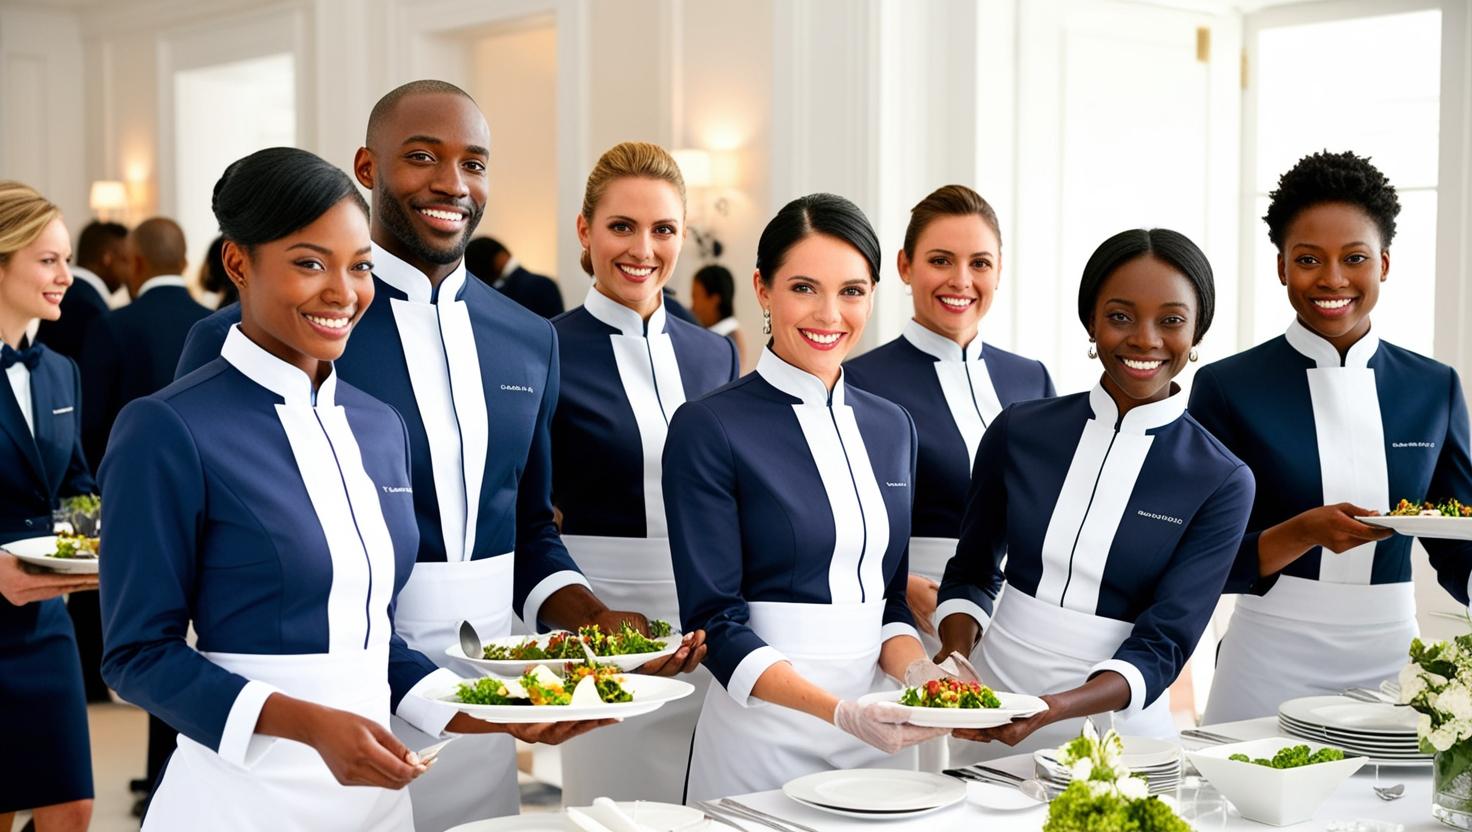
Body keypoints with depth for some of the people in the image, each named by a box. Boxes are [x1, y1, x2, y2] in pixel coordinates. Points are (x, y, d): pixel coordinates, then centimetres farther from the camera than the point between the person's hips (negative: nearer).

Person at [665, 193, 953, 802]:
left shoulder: (892, 427, 7)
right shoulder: (708, 429, -10)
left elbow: (890, 596, 11)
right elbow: (714, 620, -13)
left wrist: (920, 675, -9)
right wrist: (839, 711, -23)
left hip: (880, 730, 5)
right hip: (762, 734, -5)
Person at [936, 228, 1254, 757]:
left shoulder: (1222, 482, -8)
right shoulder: (1019, 432, -2)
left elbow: (1163, 644, -14)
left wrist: (1052, 711, -30)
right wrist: (955, 657, -10)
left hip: (1115, 725, -2)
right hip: (994, 693, 2)